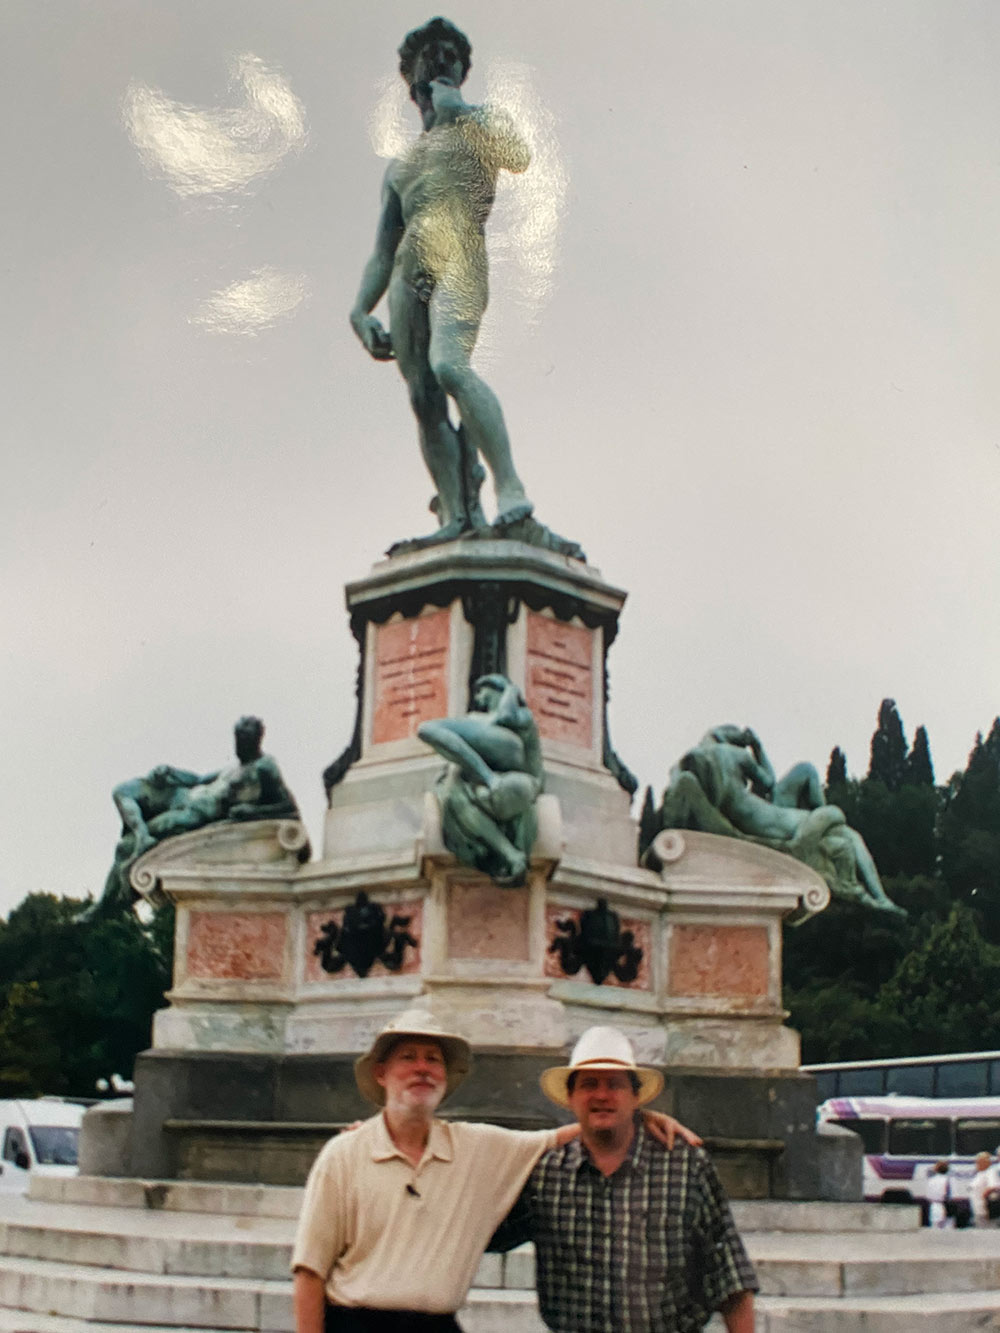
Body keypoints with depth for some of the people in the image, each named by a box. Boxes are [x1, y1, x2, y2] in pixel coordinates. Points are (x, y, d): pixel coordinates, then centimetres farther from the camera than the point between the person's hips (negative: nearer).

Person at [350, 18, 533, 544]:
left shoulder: (480, 125, 20)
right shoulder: (398, 168, 31)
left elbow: (520, 157, -5)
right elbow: (381, 254, 26)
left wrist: (458, 108, 2)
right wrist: (360, 311, 11)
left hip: (458, 262, -5)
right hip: (408, 280, 5)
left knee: (449, 365, -30)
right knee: (424, 400, -8)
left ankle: (509, 486, -35)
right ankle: (456, 515, -11)